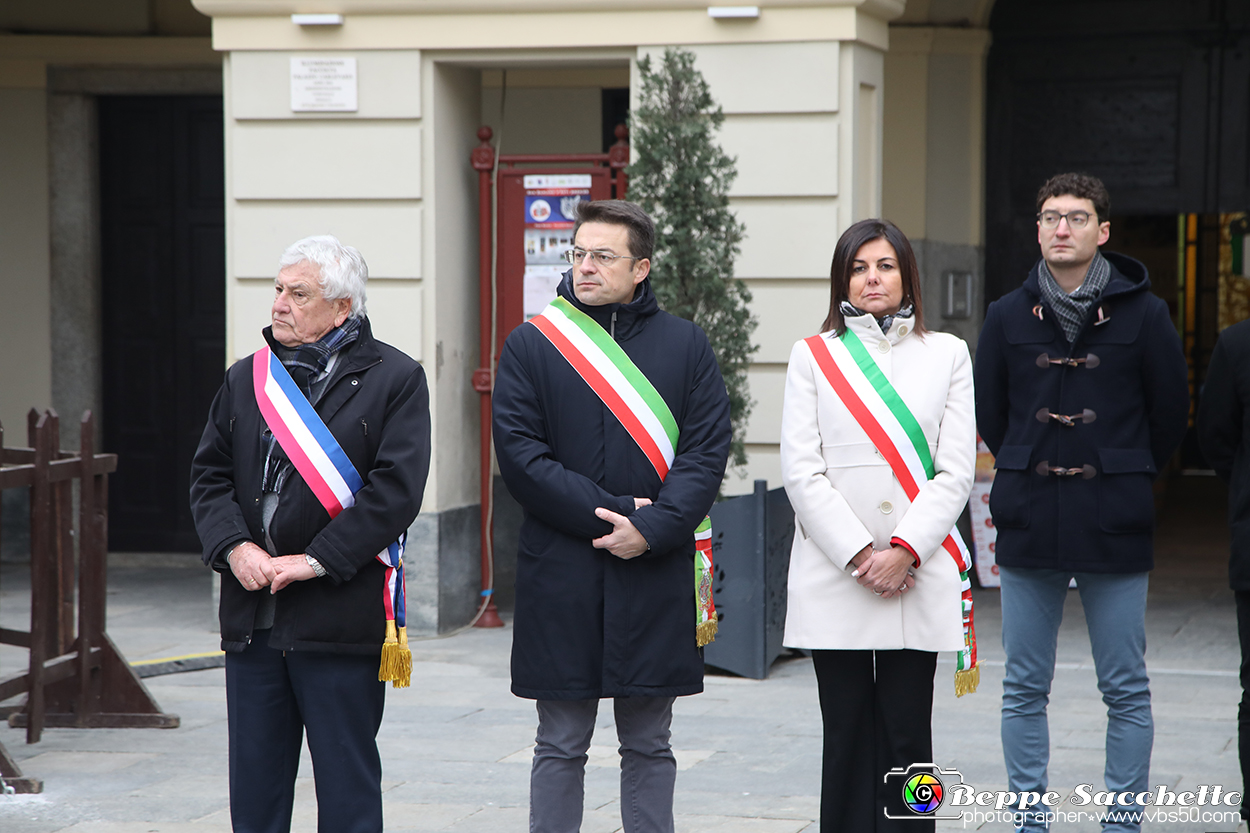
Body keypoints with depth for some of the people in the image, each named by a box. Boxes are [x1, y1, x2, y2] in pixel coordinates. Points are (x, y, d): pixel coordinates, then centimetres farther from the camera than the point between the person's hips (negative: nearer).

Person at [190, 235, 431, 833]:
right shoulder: (247, 378, 13)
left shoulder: (395, 379, -3)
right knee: (254, 783, 10)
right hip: (251, 617, 5)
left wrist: (317, 560, -15)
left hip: (341, 620, -5)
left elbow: (395, 491, -11)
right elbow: (209, 475, 11)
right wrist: (234, 547, -7)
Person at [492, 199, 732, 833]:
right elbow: (520, 454, -6)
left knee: (648, 747, 10)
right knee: (560, 747, 6)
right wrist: (610, 515, -14)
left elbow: (707, 452, -1)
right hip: (560, 576, -1)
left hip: (656, 577, 1)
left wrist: (651, 529, -15)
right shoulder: (531, 345, 2)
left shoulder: (685, 346, 6)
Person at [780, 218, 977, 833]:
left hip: (919, 577, 0)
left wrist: (904, 550, -10)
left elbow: (955, 471, 3)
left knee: (907, 734, 0)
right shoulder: (813, 356, 8)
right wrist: (859, 555, -10)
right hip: (834, 577, 0)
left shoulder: (947, 354, 10)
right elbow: (801, 472, -1)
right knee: (847, 735, 2)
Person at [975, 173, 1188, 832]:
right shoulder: (1008, 317, 5)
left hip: (1115, 529, -2)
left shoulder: (1142, 314, -1)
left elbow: (1170, 414, 7)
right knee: (1024, 689, 7)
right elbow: (988, 414, 15)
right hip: (1027, 528, 2)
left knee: (1126, 691, 3)